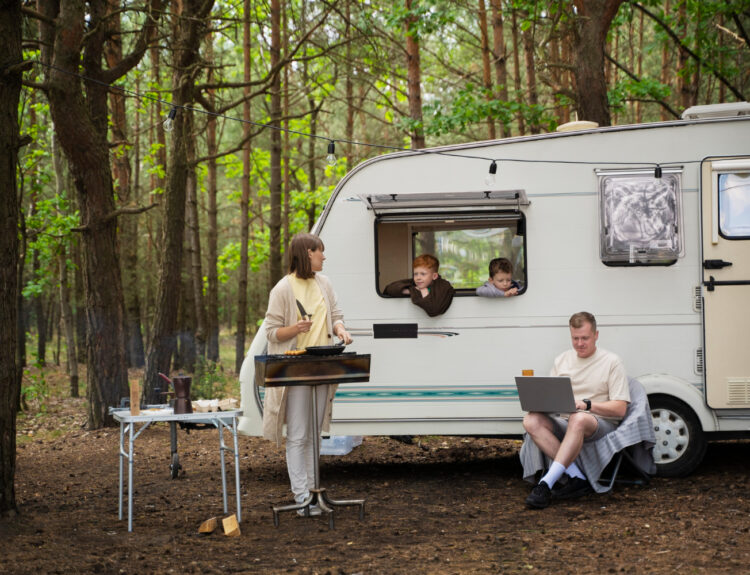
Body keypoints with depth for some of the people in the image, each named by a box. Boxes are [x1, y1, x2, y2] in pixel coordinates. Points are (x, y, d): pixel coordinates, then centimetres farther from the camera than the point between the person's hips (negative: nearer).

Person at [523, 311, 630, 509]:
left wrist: (586, 405, -20)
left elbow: (620, 409, -5)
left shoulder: (611, 362, 3)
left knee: (578, 419, -41)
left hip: (601, 423, -5)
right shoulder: (562, 360, 18)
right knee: (531, 420, -25)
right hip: (563, 421, 5)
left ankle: (546, 484, -45)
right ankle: (575, 477, -29)